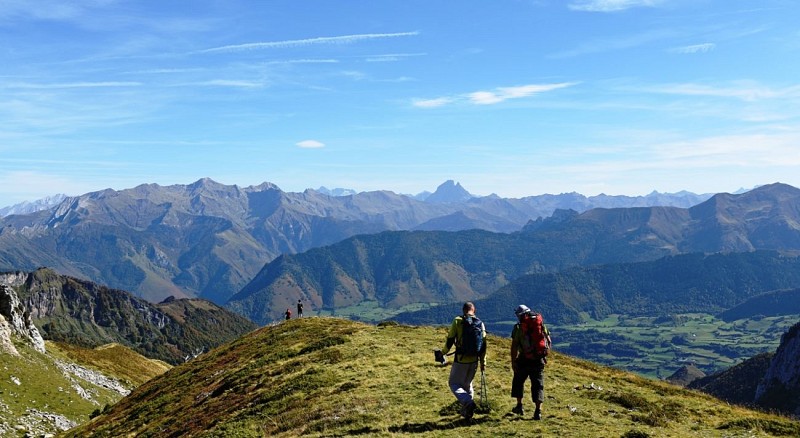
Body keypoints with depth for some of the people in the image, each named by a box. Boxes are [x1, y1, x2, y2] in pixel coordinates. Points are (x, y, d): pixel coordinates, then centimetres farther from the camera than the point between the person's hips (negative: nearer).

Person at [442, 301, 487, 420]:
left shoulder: (458, 321, -7)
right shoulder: (480, 323, 4)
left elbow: (450, 339, -7)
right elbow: (483, 345, 5)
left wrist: (444, 352, 11)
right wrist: (483, 362, 13)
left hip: (461, 360, -5)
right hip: (474, 361, 5)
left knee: (454, 383, 6)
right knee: (467, 384, 20)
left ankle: (468, 402, -16)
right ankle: (466, 411, 24)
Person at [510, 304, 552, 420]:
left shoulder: (518, 327, -5)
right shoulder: (541, 324, 7)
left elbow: (514, 346, -10)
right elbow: (548, 342, 10)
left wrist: (513, 361, -8)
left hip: (524, 359, -3)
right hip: (539, 360, 3)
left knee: (518, 381, 19)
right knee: (538, 384, 6)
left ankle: (519, 406, 25)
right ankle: (538, 411, -3)